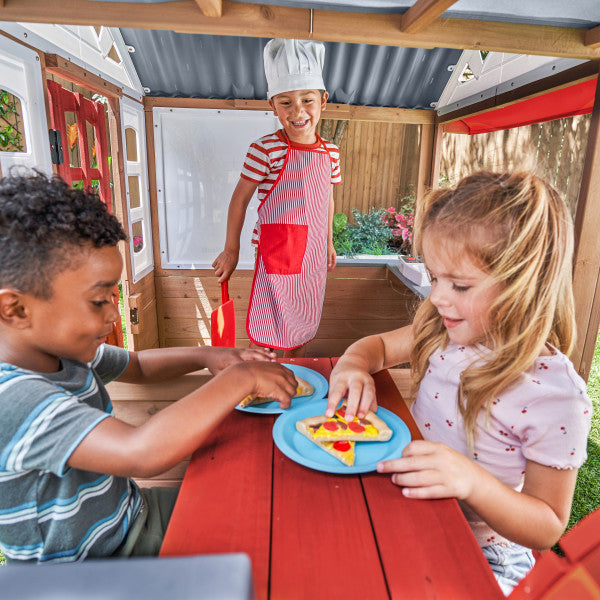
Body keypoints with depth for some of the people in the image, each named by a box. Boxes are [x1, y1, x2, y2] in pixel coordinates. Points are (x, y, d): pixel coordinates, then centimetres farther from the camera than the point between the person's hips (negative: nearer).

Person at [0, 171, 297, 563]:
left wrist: (206, 355, -7)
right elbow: (144, 453, -46)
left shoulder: (65, 351, -6)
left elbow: (138, 365, 11)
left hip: (131, 515, 7)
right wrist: (241, 378, -34)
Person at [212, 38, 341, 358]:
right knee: (268, 333, 2)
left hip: (312, 254, 6)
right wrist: (231, 250, -4)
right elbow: (240, 198, -6)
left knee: (303, 325, 19)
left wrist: (329, 242, 20)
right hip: (275, 253, -5)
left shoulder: (330, 152, 4)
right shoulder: (266, 149, -12)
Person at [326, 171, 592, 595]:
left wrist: (472, 481, -35)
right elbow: (379, 345, 5)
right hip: (413, 519, 4)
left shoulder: (557, 396, -24)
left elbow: (548, 530, -16)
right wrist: (353, 366, -19)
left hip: (482, 555, -4)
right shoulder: (448, 331, -9)